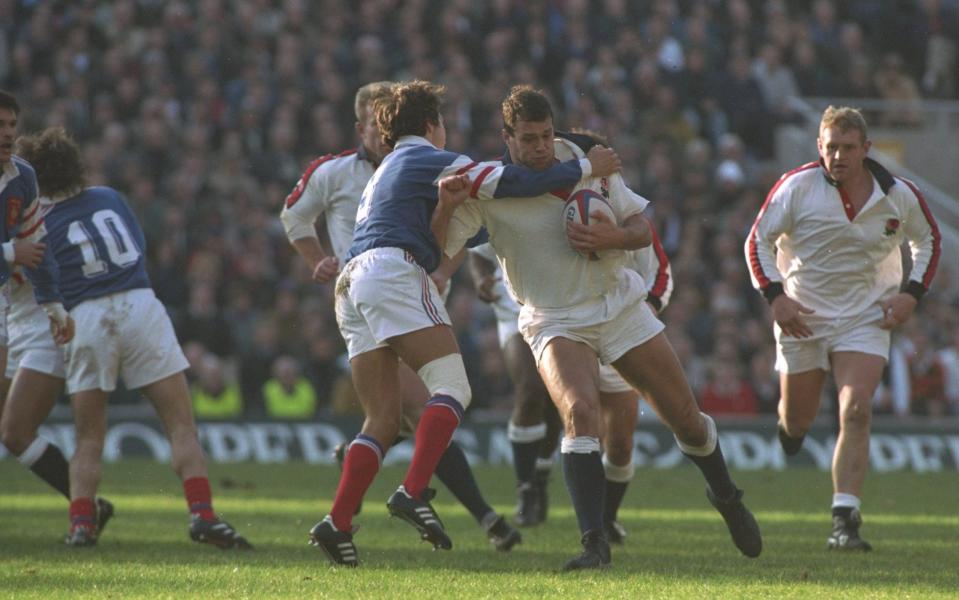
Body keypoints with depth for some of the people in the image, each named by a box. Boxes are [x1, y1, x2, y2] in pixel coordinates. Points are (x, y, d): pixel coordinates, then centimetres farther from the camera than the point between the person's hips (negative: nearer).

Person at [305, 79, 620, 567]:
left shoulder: (384, 174, 33)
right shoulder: (431, 161, 7)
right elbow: (515, 183, 2)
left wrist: (444, 206, 6)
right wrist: (587, 167, 12)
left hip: (352, 286, 9)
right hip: (393, 274, -9)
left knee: (383, 418, 4)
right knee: (451, 386, -14)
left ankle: (338, 522, -10)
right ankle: (414, 492, -32)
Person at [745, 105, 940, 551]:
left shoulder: (899, 196, -6)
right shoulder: (797, 187, -13)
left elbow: (928, 241, 13)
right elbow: (758, 240, -5)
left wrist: (912, 294, 0)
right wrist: (775, 296, -16)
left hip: (865, 318, 0)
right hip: (802, 317, 0)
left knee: (856, 413, -17)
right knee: (798, 420, 12)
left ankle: (845, 520, -17)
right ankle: (790, 424, 52)